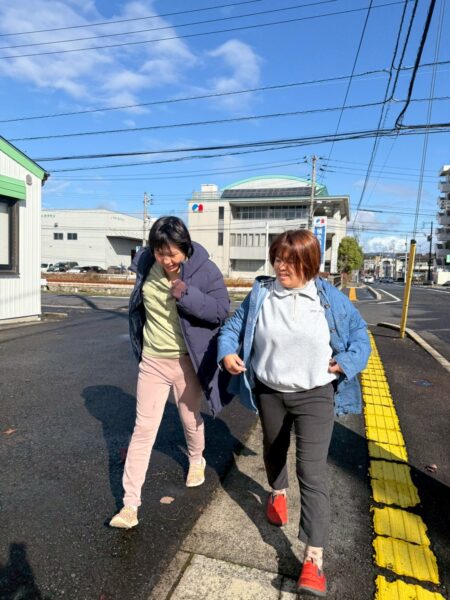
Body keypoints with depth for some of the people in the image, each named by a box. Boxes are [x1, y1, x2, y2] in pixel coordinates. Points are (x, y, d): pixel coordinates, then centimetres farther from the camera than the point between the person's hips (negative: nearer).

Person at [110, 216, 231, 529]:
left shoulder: (205, 269, -16)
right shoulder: (146, 265, -6)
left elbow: (222, 310, -15)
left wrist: (189, 295, -30)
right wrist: (138, 344, 15)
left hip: (187, 361, -2)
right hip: (152, 360, 2)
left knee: (191, 420, 19)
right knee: (143, 428, 4)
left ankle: (196, 461, 52)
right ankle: (130, 503, 14)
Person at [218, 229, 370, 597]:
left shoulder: (329, 297, -9)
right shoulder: (260, 295, -7)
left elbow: (358, 330, 4)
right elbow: (233, 327, 1)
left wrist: (347, 361, -11)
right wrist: (227, 352, -17)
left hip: (315, 395, -2)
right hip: (269, 392, 3)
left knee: (312, 472, -6)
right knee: (274, 450, 25)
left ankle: (314, 559, 5)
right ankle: (278, 493, 58)